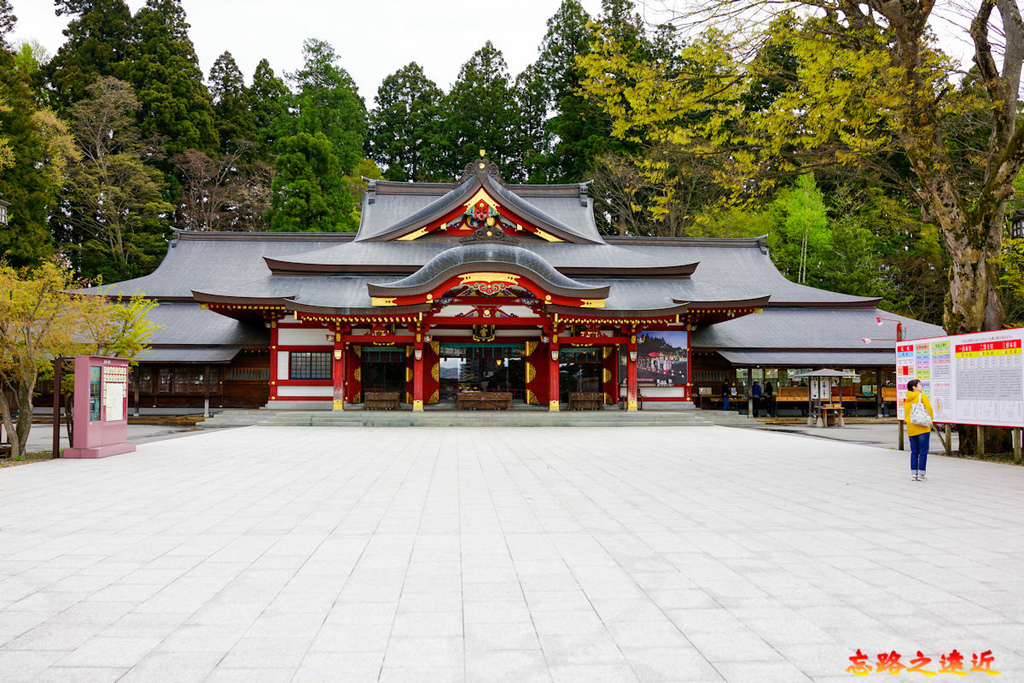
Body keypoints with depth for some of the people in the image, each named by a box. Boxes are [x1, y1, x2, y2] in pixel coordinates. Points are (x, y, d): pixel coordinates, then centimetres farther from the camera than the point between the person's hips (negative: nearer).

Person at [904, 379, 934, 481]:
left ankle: (914, 473, 9)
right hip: (923, 428, -5)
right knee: (923, 452, -1)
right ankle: (921, 474, -3)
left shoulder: (906, 399, 11)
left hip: (911, 429, 5)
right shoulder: (922, 396, -5)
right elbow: (929, 410, -8)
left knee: (914, 451, 10)